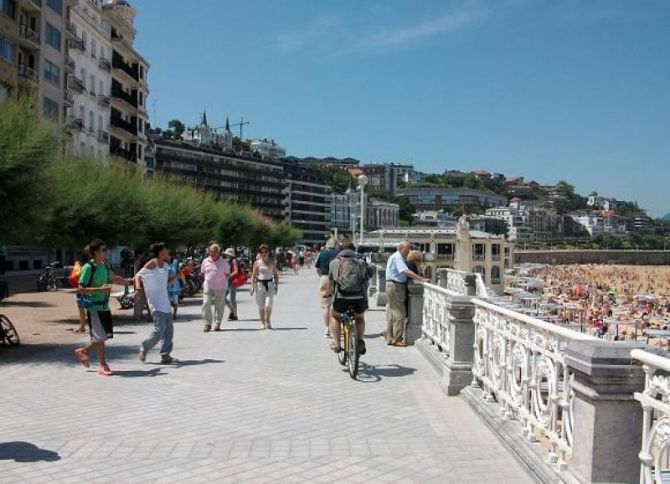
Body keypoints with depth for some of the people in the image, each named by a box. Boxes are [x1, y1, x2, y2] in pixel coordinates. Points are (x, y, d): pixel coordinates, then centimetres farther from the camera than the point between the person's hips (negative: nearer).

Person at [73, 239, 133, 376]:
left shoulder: (105, 265, 8)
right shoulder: (88, 267, -15)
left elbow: (113, 278, 26)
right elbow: (81, 289, -18)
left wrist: (129, 281, 23)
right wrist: (100, 289, -25)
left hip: (104, 306, 8)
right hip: (94, 307, -8)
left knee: (106, 334, 11)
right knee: (100, 337, -4)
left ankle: (83, 351, 29)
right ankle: (103, 366, 7)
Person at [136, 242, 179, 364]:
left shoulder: (166, 266, 12)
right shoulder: (152, 264, -10)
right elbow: (138, 276, -11)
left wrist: (176, 276, 8)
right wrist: (138, 288, -28)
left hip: (165, 302, 8)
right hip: (156, 304, -8)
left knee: (169, 330, 6)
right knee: (159, 329, -11)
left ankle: (165, 355, 11)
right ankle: (144, 348, 11)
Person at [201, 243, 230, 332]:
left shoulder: (223, 262, -2)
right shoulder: (205, 261, 7)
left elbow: (227, 274, 6)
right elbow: (203, 272, 18)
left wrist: (220, 281, 1)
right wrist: (205, 282, 10)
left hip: (220, 287, -2)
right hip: (208, 287, 2)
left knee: (219, 306, 4)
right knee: (206, 304, -8)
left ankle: (217, 324, 16)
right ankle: (207, 324, 3)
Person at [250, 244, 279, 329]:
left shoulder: (272, 263, 6)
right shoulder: (257, 263, 3)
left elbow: (276, 275, 11)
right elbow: (253, 275, 4)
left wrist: (276, 285, 3)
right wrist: (252, 287, -3)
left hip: (270, 284, 0)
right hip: (259, 284, 0)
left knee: (268, 304, -12)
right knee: (261, 305, 4)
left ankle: (268, 321, 8)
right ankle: (263, 323, 15)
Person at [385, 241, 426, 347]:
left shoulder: (398, 257, 20)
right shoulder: (397, 257, -14)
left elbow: (403, 273, 18)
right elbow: (406, 271, -25)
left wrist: (417, 278, 8)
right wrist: (421, 279, -25)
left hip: (393, 286, 11)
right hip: (396, 286, -11)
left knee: (392, 314, 12)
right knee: (399, 313, -7)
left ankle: (390, 339, 18)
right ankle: (397, 340, -4)